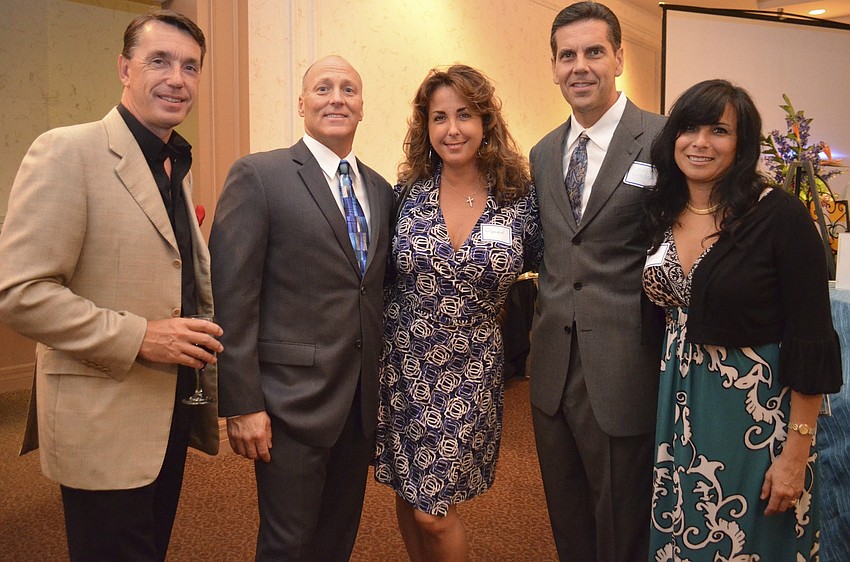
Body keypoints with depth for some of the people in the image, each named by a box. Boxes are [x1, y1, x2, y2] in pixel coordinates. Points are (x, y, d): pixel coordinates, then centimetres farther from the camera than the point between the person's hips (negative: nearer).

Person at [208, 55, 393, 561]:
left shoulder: (381, 190, 10)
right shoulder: (258, 176, -7)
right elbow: (232, 297, -12)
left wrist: (385, 388, 11)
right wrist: (241, 405, -14)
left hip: (364, 403, 6)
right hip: (292, 402, -5)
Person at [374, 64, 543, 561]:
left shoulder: (520, 198, -7)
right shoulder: (406, 194, -3)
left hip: (470, 374, -2)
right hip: (403, 368, 2)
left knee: (434, 511, 1)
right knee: (410, 498, 16)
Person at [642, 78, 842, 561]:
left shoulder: (780, 215, -14)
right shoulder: (661, 215, 2)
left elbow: (810, 341, -14)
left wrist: (796, 453, -14)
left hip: (756, 414, -5)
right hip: (678, 410, 5)